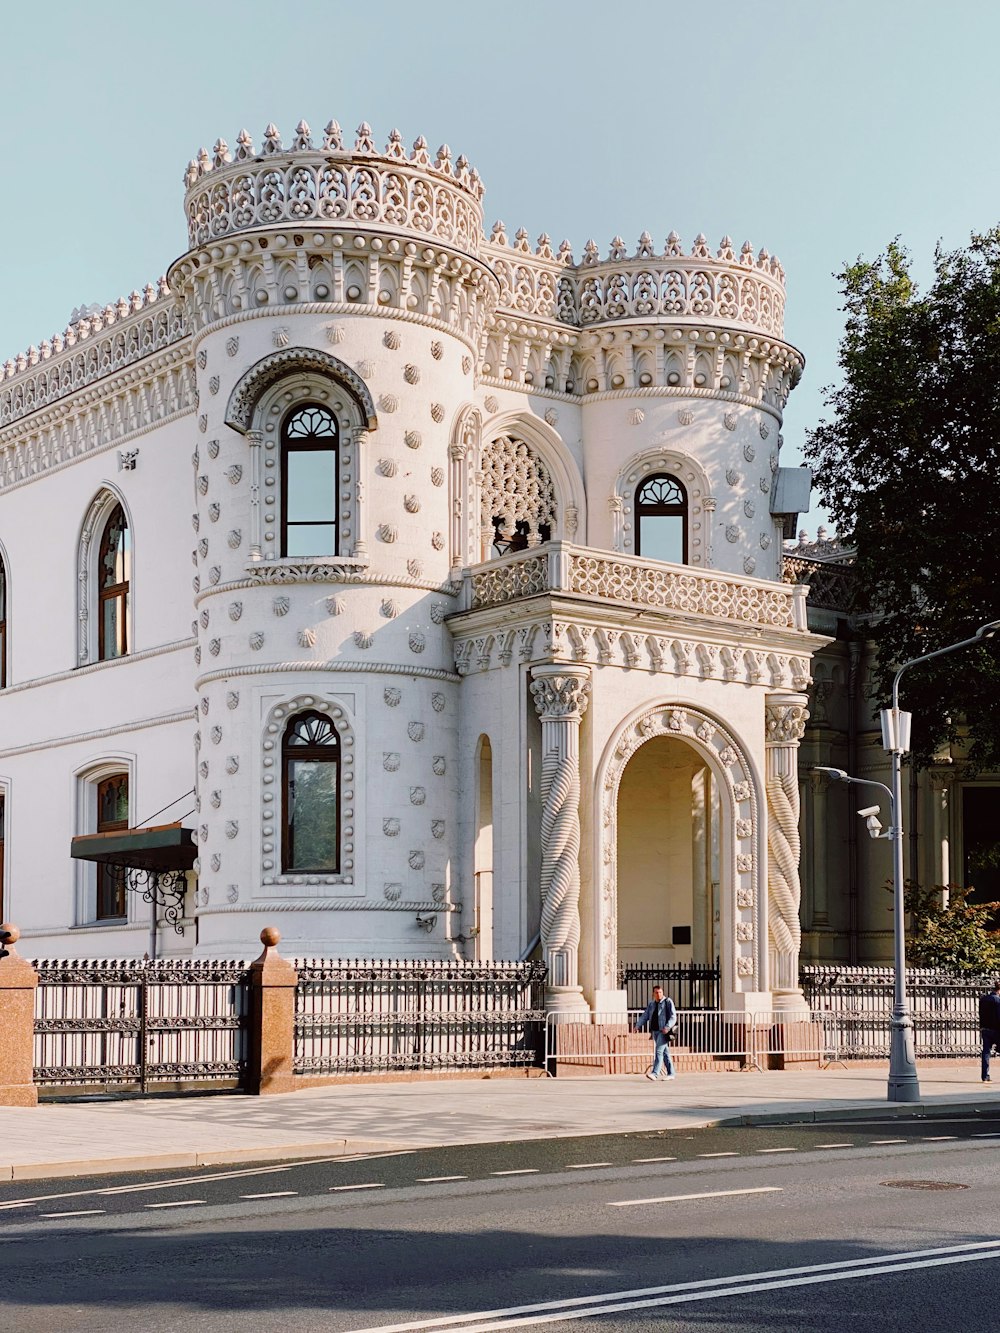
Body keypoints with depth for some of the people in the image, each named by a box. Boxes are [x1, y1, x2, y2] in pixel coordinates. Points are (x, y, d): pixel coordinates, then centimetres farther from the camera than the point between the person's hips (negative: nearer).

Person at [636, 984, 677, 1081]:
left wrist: (667, 1027, -24)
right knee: (665, 1052, 10)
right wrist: (638, 1026, -2)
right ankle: (670, 1073, 15)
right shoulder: (651, 1004, 15)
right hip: (655, 1031, 6)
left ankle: (655, 1073, -21)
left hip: (664, 1032, -6)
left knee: (659, 1051, -15)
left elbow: (673, 1017, -9)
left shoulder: (668, 1002, -3)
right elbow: (645, 1016, 14)